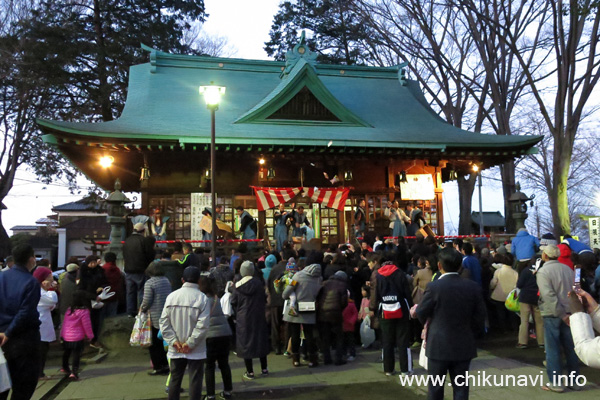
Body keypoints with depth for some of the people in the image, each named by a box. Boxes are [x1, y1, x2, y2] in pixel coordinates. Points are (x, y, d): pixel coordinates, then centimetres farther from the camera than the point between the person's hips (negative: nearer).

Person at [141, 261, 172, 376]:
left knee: (154, 344, 6)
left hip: (154, 318, -6)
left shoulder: (149, 283, -14)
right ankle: (165, 365, 22)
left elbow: (147, 301, -14)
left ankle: (158, 367, 10)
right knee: (163, 342, 16)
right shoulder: (166, 281, 6)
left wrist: (142, 309, 7)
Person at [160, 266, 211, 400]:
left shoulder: (171, 296, -2)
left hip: (175, 350, 3)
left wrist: (174, 341, -4)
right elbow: (202, 325, -17)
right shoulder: (202, 298, -12)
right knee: (195, 381, 6)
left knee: (175, 379, 16)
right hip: (196, 350, -3)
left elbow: (164, 322, -3)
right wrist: (190, 343, -10)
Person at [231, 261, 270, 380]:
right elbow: (264, 300, -3)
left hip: (243, 318, -1)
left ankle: (250, 372, 10)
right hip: (258, 317, 1)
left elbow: (234, 303, -3)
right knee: (261, 340, 14)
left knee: (245, 343, 8)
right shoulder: (258, 283, -9)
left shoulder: (237, 286, -10)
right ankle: (264, 369, 20)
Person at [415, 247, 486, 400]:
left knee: (436, 388, 12)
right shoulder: (473, 287, -5)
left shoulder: (434, 287, -16)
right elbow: (480, 316, 1)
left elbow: (420, 314, -5)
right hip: (464, 346, 3)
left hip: (438, 346, -3)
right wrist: (472, 335, 16)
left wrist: (429, 324, 18)